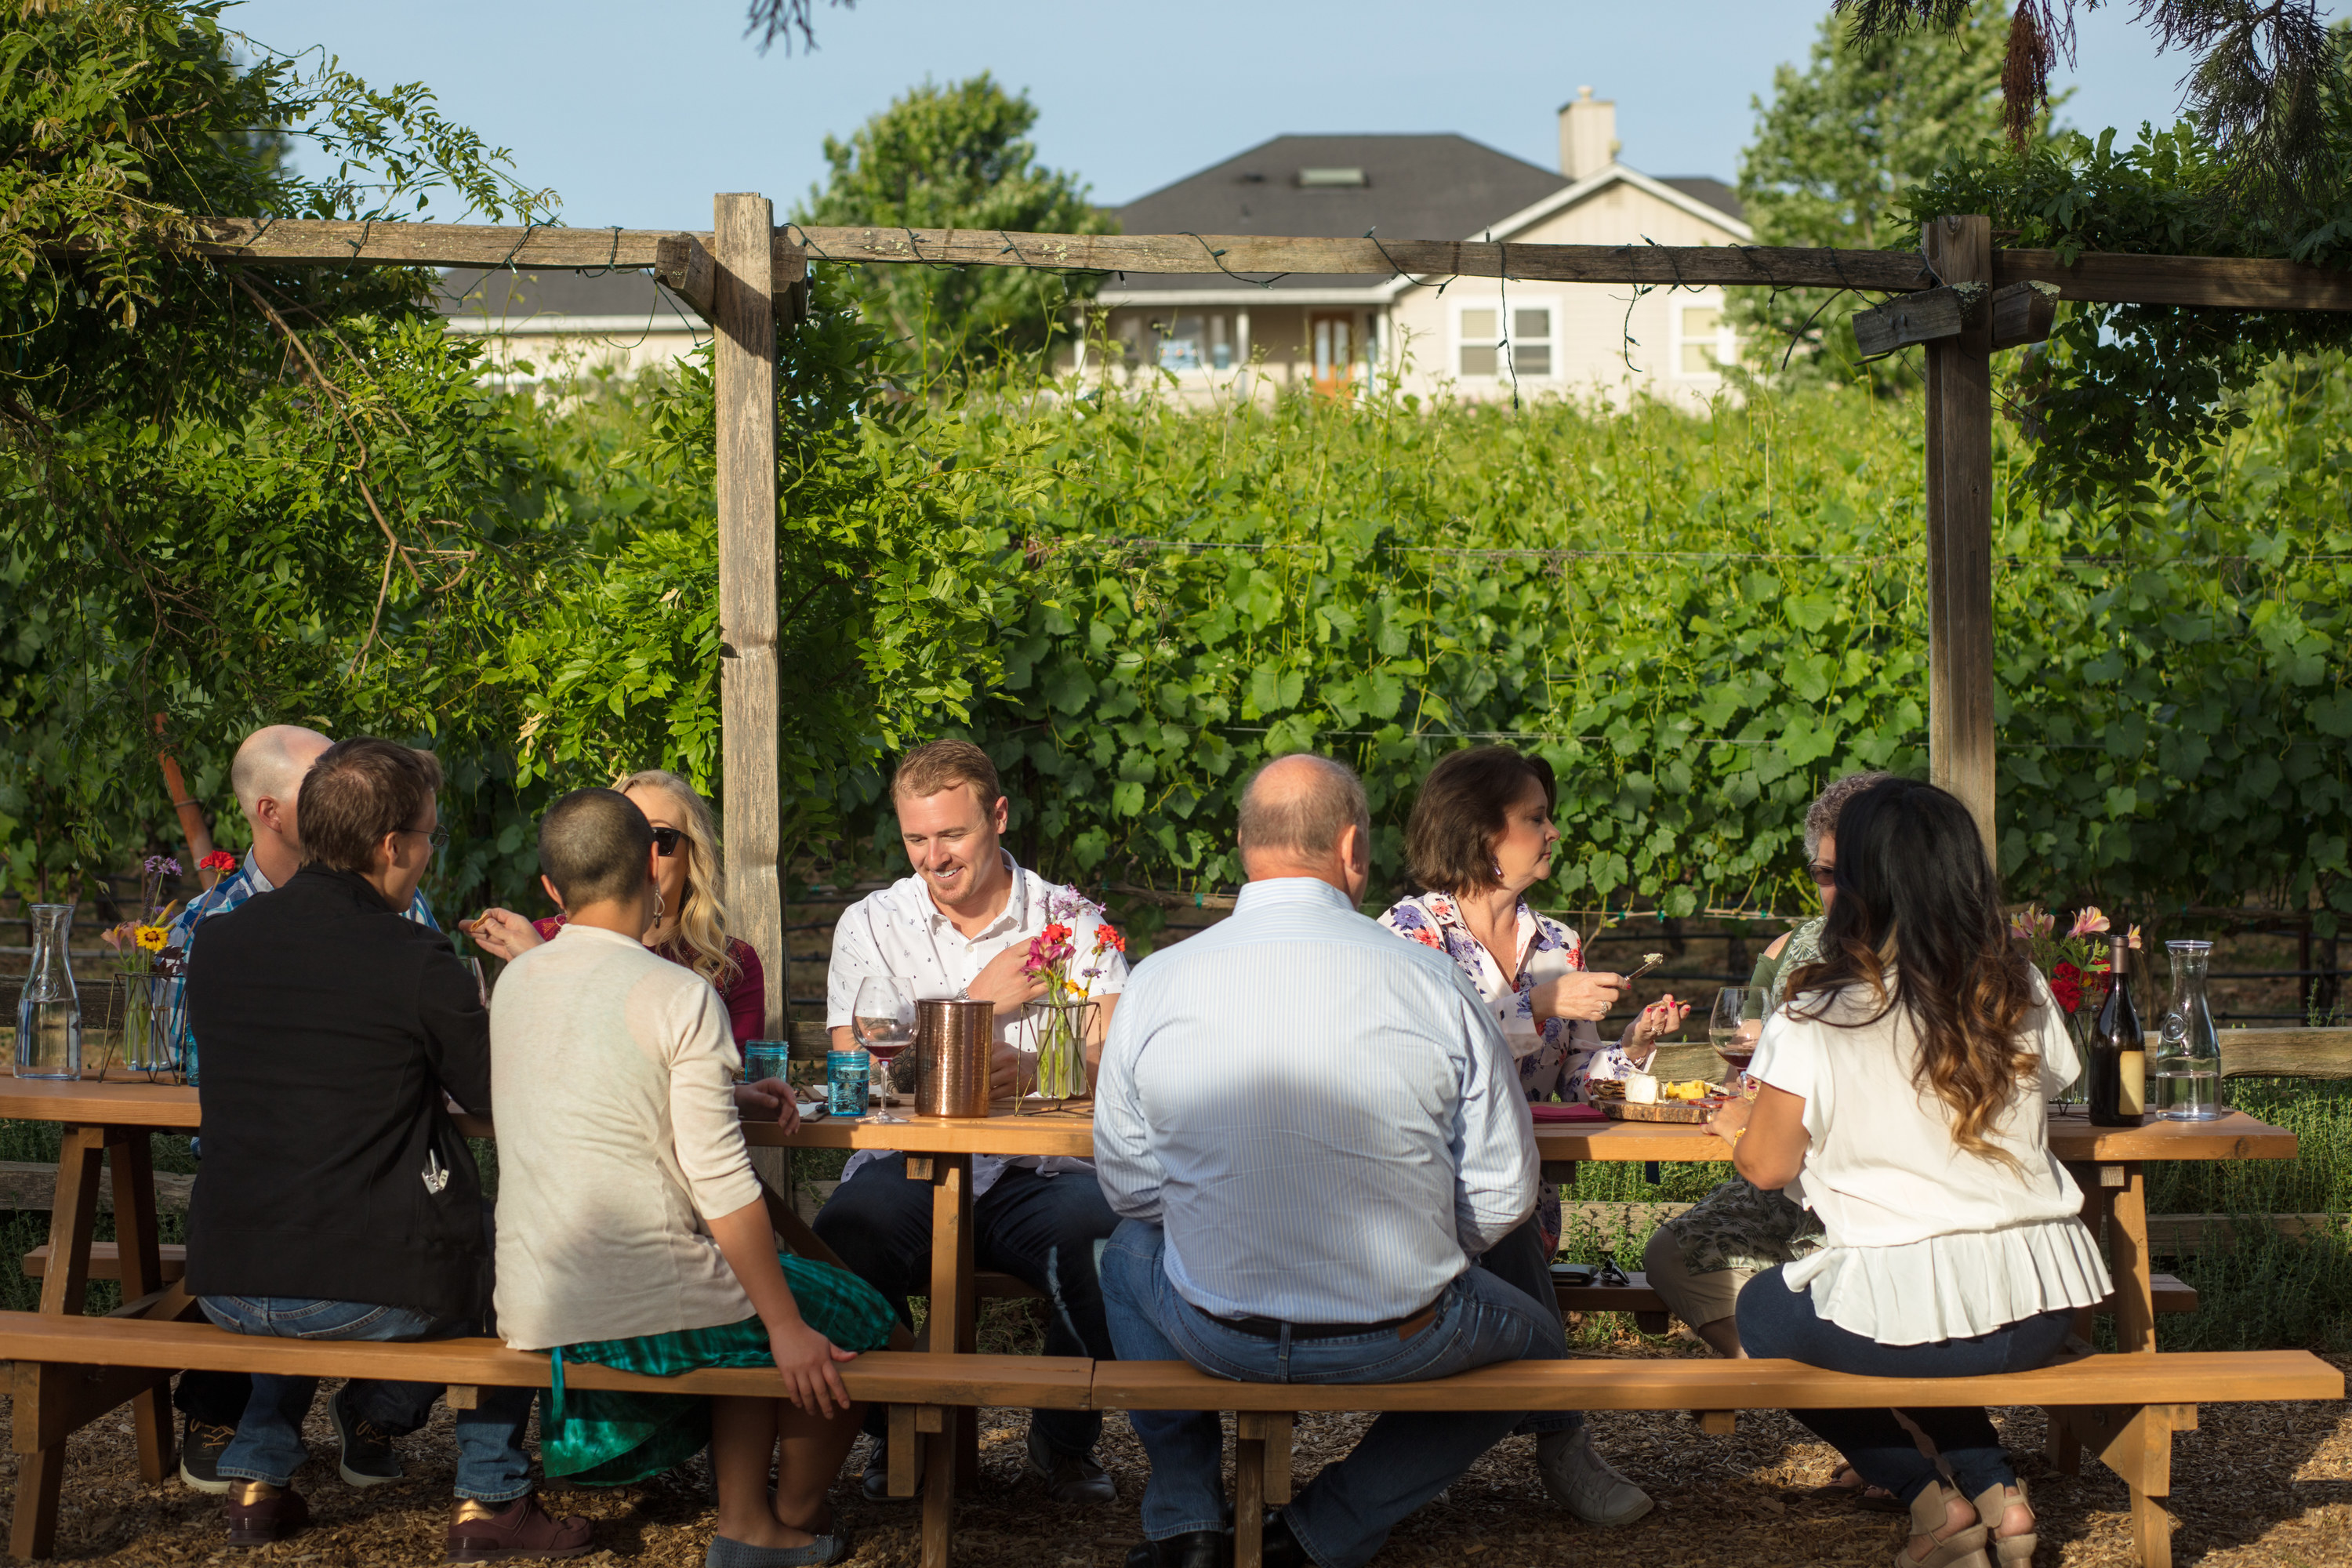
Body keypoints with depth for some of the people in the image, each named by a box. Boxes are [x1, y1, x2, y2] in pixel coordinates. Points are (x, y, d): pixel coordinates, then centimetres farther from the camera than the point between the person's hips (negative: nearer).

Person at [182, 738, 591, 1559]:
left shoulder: (216, 942, 4)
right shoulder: (416, 962, -13)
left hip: (226, 1287, 5)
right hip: (371, 1291, -5)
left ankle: (259, 1476, 32)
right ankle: (489, 1498, 20)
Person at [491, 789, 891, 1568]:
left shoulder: (513, 984, 6)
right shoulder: (680, 996, -15)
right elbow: (721, 1187, -18)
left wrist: (725, 1092, 29)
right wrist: (787, 1329, -13)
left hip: (532, 1312, 7)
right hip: (649, 1308, -7)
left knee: (755, 1316, 31)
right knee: (859, 1321, 18)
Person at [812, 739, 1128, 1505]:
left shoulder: (1072, 921, 9)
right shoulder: (870, 926, 11)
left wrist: (1033, 1069, -23)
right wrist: (980, 1003, -5)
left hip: (1040, 1174, 0)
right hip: (909, 1169, 0)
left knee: (1103, 1234, -34)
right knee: (847, 1232, -34)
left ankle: (1066, 1438, -4)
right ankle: (897, 1427, -3)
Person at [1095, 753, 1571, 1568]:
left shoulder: (1155, 982, -7)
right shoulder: (1434, 985, -11)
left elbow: (1128, 1185, 2)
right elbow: (1502, 1196, -6)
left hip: (1216, 1335, 2)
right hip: (1401, 1340, -2)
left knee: (1129, 1252, 35)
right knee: (1536, 1339, 29)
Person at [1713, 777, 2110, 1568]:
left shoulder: (1815, 1021, -11)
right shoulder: (2020, 993, 1)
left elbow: (1768, 1167, -4)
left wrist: (1740, 1123, 19)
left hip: (1913, 1309, -6)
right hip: (2046, 1309, 6)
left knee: (1761, 1310, 25)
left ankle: (1929, 1501, 13)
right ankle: (1997, 1490, 21)